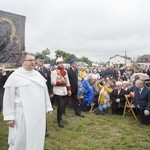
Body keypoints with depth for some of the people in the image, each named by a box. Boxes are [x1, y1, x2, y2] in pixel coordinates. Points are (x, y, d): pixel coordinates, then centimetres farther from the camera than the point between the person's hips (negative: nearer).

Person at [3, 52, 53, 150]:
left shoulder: (38, 75, 9)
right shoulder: (15, 76, -6)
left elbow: (45, 92, 14)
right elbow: (8, 97, -6)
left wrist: (48, 107, 14)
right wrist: (9, 116, -9)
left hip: (39, 113, 5)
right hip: (23, 114, -5)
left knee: (37, 138, 15)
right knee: (20, 140, 6)